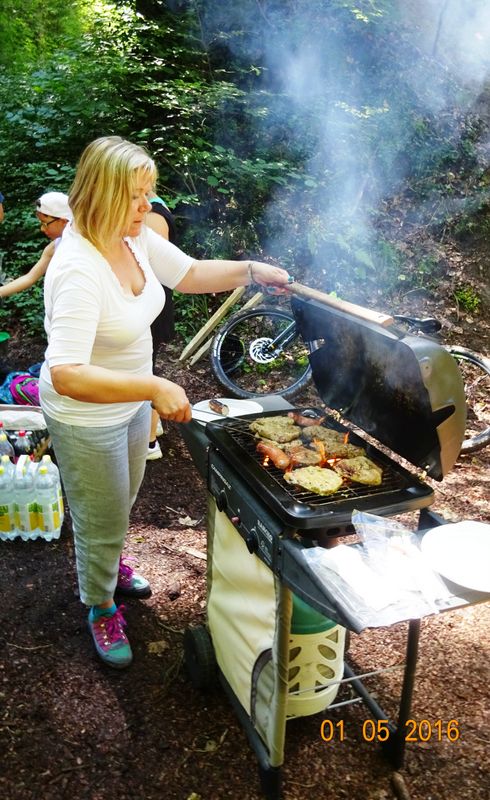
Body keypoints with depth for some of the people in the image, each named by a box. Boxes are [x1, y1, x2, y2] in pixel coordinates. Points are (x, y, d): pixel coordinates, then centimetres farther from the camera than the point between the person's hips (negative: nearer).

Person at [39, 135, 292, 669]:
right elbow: (66, 375, -42)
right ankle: (100, 608, 41)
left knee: (122, 500, 30)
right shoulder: (79, 270, -35)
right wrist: (156, 388, -46)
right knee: (101, 520, 12)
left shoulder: (133, 237, -10)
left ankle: (109, 564, 60)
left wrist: (251, 271, -8)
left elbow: (189, 274, 6)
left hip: (131, 401, 8)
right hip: (86, 417, -8)